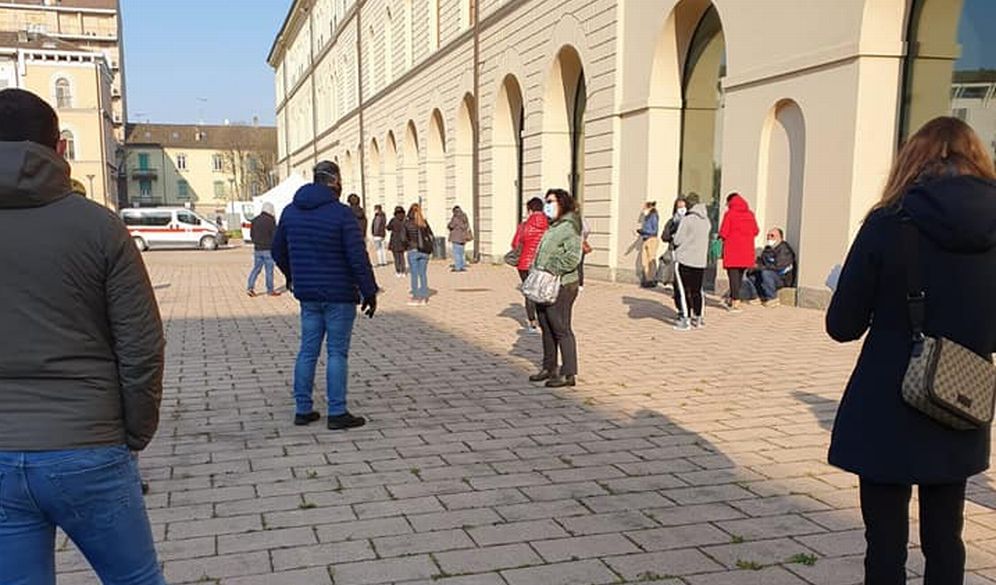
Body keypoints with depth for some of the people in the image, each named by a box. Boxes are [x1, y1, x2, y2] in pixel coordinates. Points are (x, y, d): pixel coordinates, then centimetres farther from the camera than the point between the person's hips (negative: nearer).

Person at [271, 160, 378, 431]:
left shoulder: (291, 211, 7)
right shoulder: (341, 213, -13)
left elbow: (278, 251, 16)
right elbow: (358, 258, -16)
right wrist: (369, 292, -9)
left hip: (308, 295, 6)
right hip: (339, 295, -6)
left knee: (308, 350, 12)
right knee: (337, 352, 0)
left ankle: (303, 410, 17)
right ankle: (337, 413, 3)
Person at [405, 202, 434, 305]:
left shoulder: (407, 223, -5)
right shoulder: (424, 222, 3)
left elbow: (404, 238, -2)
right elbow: (431, 236, 4)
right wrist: (429, 248, 12)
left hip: (413, 251, -3)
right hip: (425, 251, 3)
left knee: (414, 274, 3)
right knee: (423, 274, 9)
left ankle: (416, 297, 4)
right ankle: (424, 297, 12)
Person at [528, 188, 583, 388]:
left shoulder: (569, 227, -12)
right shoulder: (553, 227, 19)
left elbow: (573, 256, -23)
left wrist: (552, 269, -23)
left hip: (560, 287, -10)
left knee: (561, 330, -6)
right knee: (547, 329, 16)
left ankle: (569, 374, 0)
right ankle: (549, 368, 27)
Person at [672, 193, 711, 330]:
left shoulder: (687, 219, -12)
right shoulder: (706, 220, 5)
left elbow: (677, 240, -12)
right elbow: (705, 237, 14)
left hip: (684, 259, -6)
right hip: (701, 260, 6)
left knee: (682, 290, 0)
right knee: (696, 290, 15)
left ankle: (685, 319, -4)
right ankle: (698, 317, 22)